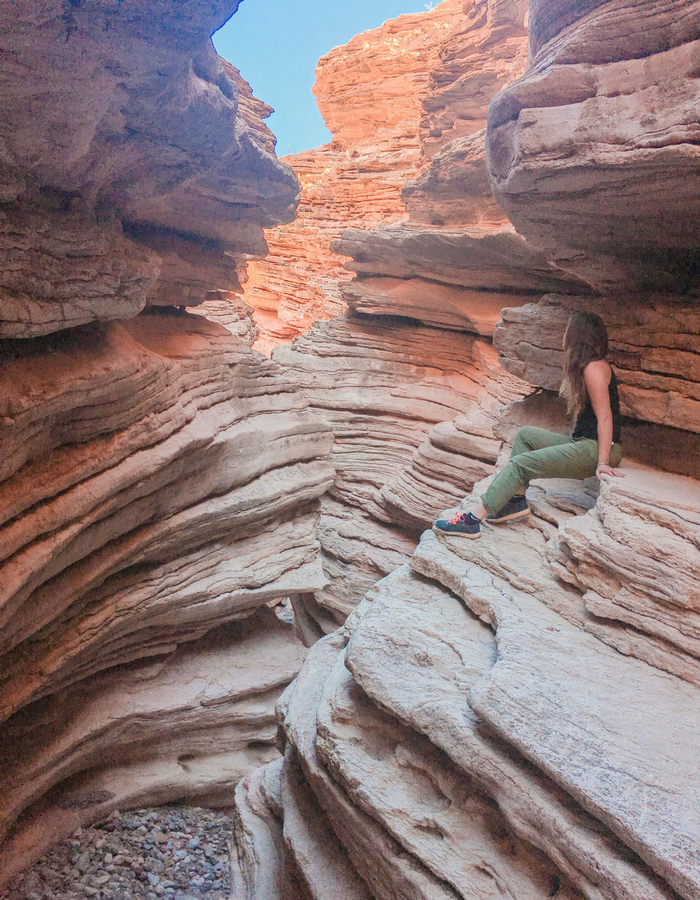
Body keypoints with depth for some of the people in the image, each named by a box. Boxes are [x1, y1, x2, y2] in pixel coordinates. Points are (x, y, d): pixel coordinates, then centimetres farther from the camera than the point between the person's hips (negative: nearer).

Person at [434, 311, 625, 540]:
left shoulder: (593, 367, -12)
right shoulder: (587, 366, 18)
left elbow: (605, 417, -19)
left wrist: (602, 462, -25)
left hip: (595, 449, -10)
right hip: (584, 443, 10)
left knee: (519, 464, -18)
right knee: (525, 435, 12)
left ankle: (472, 521, -19)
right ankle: (518, 499, 2)